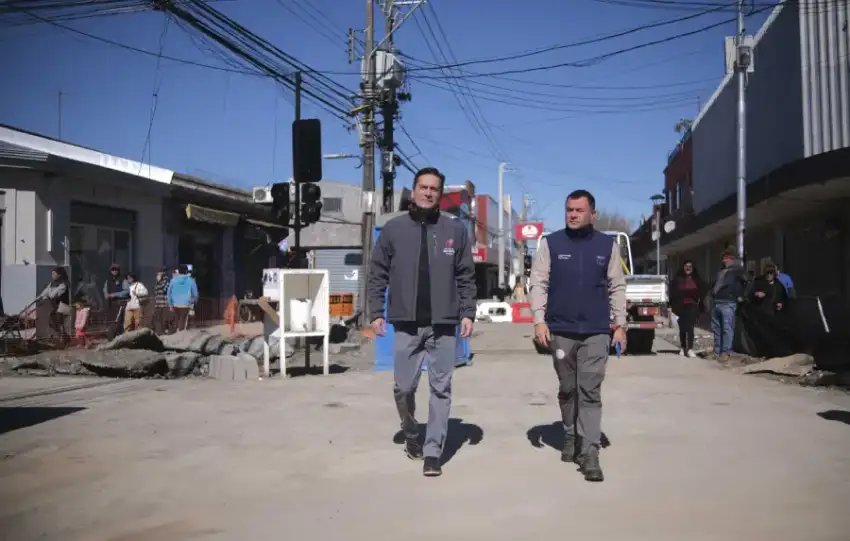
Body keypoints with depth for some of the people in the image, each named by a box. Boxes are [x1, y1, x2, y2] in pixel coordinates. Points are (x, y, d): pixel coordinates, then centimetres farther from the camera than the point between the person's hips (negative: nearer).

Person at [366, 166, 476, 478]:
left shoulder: (455, 230, 5)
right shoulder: (394, 229, 4)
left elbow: (466, 277, 7)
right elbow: (378, 275, 5)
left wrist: (468, 313, 0)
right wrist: (376, 312, -1)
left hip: (444, 323, 0)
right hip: (407, 323, 0)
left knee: (441, 389, 2)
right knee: (404, 387, 5)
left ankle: (433, 452, 11)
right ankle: (411, 435, 32)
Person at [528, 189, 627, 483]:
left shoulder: (607, 245, 6)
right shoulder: (550, 243, 2)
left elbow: (617, 287, 8)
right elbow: (538, 283, 0)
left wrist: (620, 325, 3)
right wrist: (539, 320, -10)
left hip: (596, 332, 0)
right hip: (561, 331, 1)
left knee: (590, 392, -6)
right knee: (568, 390, 12)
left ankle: (590, 454, -5)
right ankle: (571, 440, 30)